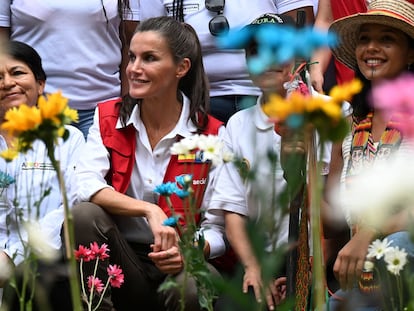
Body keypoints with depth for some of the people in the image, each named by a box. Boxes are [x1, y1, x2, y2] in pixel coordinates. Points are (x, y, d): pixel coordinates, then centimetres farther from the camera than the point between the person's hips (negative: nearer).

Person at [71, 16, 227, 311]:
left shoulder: (211, 135, -4)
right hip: (118, 259, 3)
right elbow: (85, 186, -14)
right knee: (83, 216, -28)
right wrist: (150, 211, -28)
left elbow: (217, 228, -6)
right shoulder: (108, 118, 3)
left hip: (174, 264, -2)